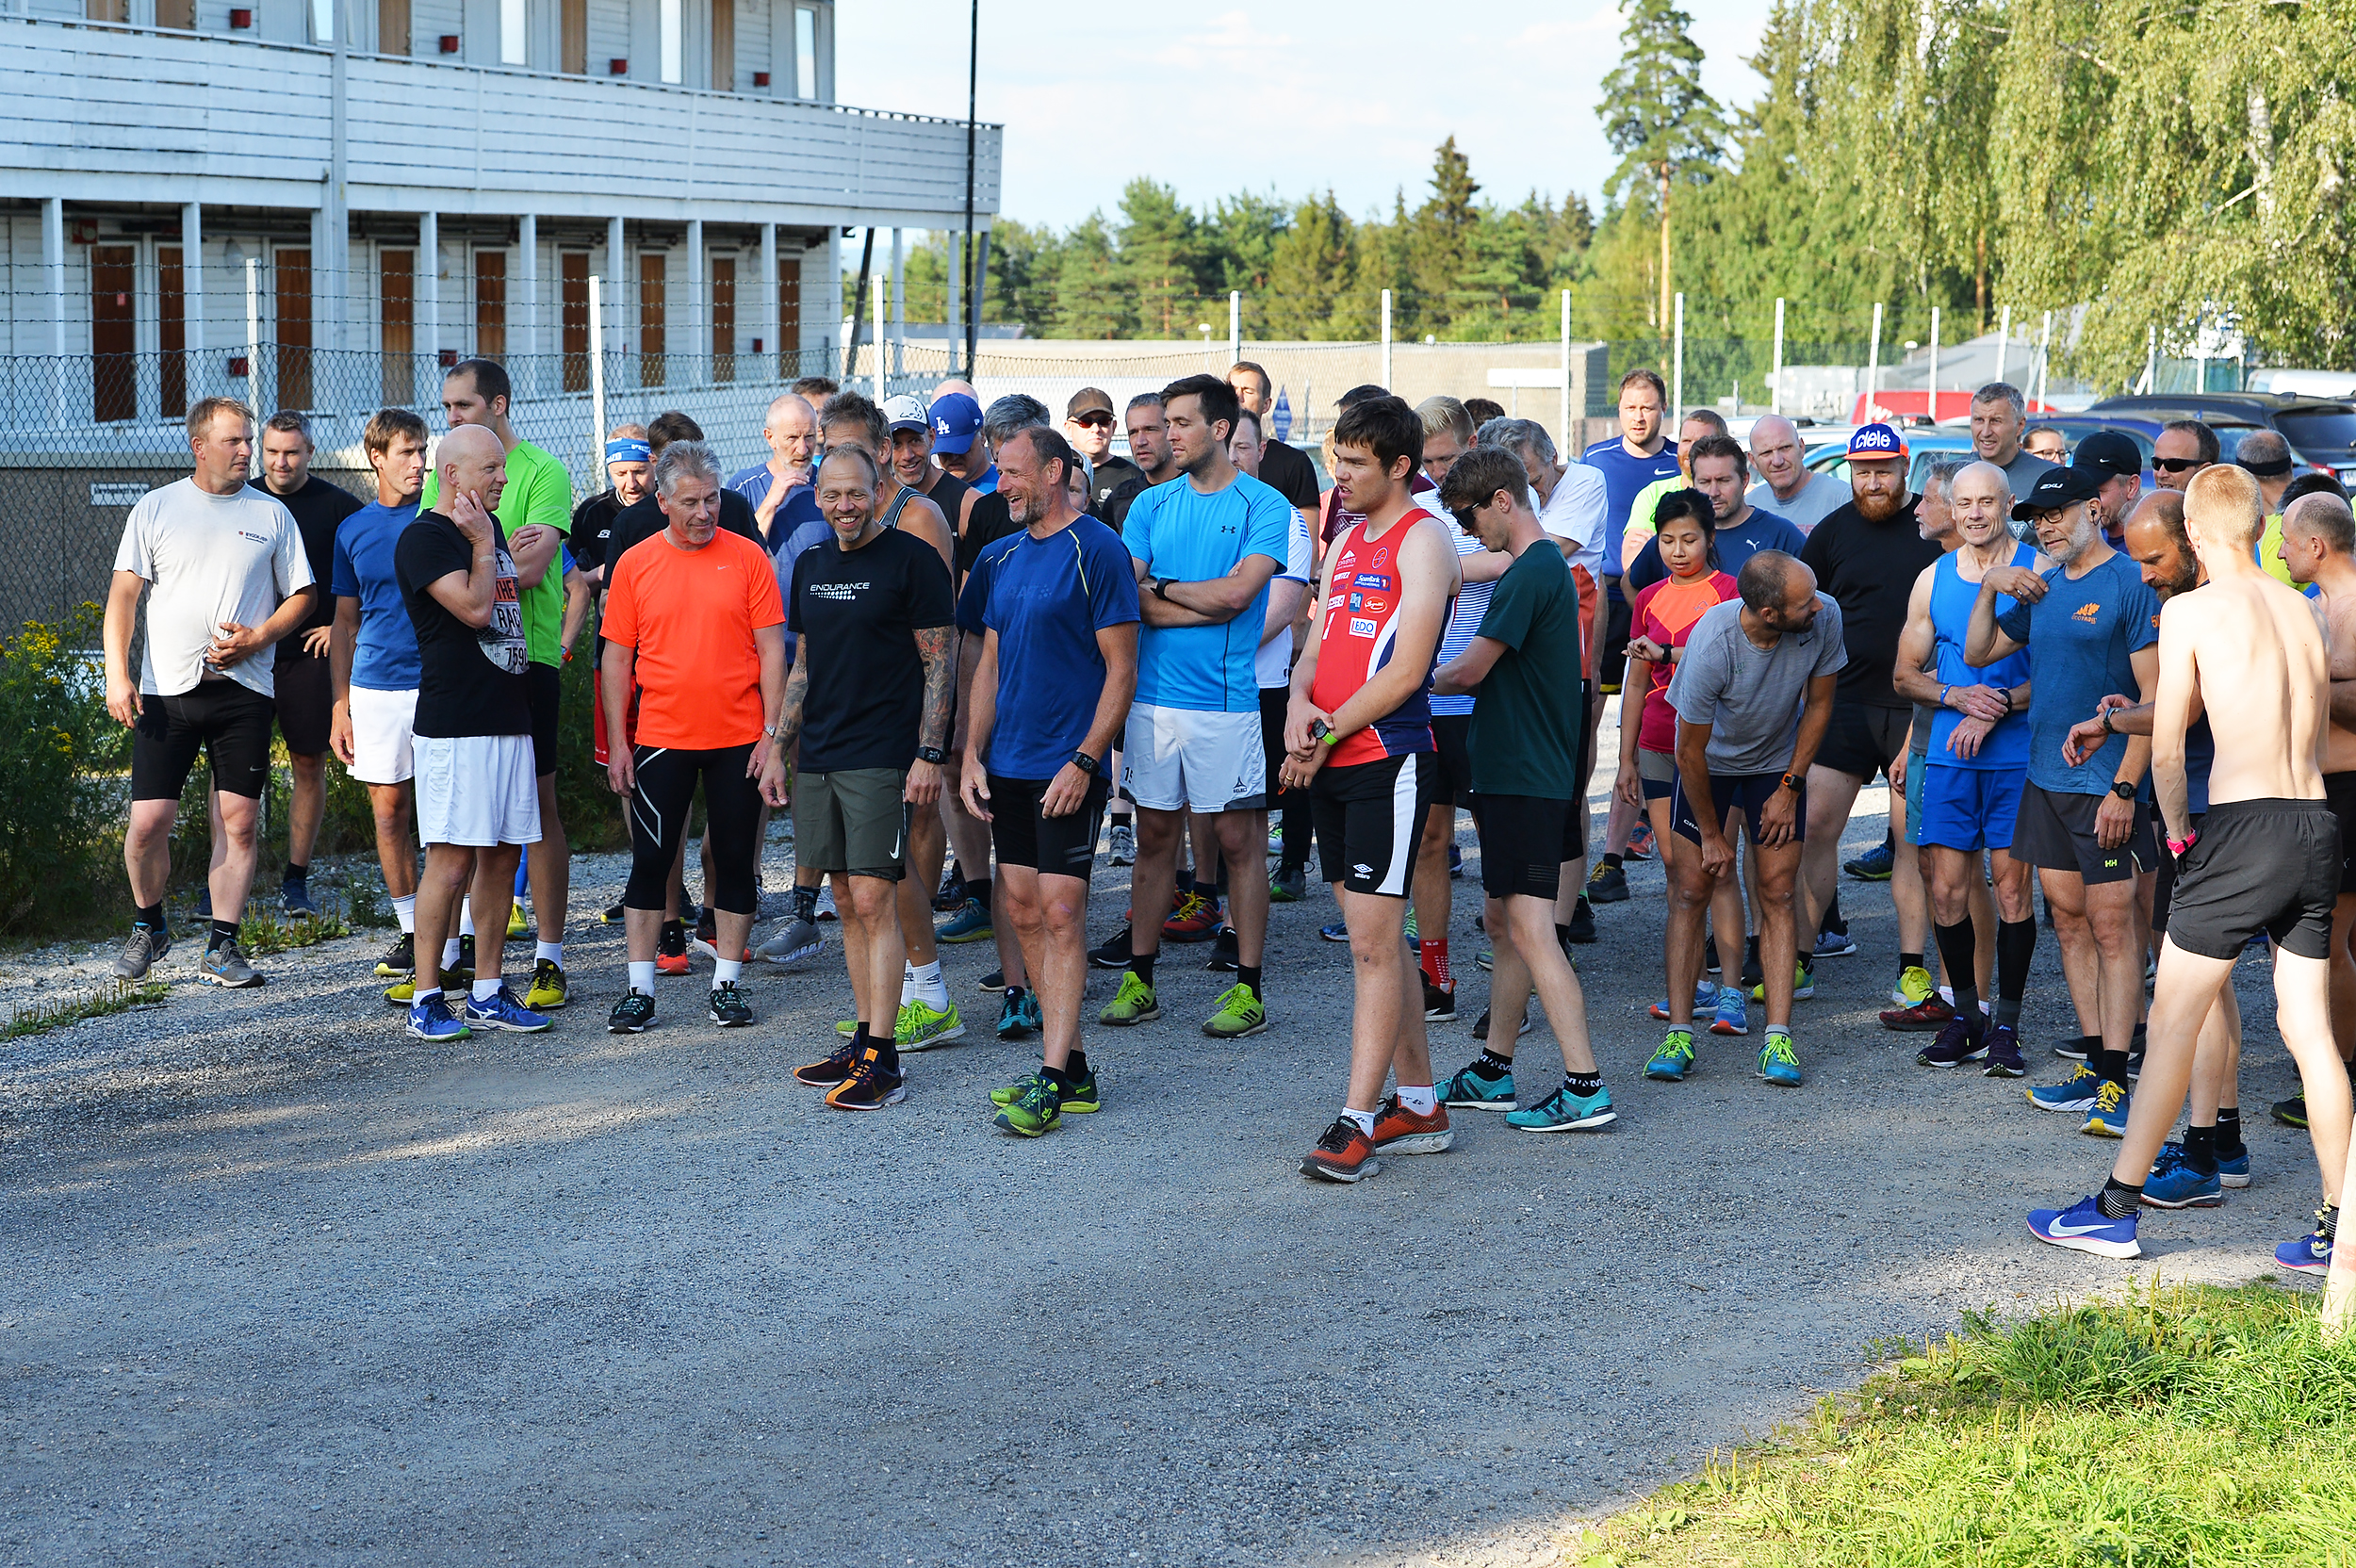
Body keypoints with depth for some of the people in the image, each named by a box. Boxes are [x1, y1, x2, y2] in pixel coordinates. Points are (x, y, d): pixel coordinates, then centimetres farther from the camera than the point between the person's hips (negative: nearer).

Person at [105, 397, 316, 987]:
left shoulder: (272, 513, 8)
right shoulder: (156, 508, 5)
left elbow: (301, 595, 12)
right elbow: (124, 594, 2)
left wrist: (257, 638, -6)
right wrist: (117, 674, -8)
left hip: (245, 689, 1)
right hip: (167, 689, -1)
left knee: (239, 823, -1)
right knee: (148, 821, -5)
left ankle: (222, 947, 9)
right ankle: (149, 927, 19)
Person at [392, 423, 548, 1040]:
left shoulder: (491, 528, 18)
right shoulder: (424, 538, -8)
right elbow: (473, 607, -17)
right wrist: (482, 546, -7)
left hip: (509, 718, 8)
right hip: (454, 727, -8)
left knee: (502, 855, 8)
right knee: (451, 860, -9)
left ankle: (488, 994, 14)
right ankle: (426, 999, -3)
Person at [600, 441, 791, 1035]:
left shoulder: (747, 557, -1)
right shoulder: (635, 564, 1)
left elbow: (771, 651, 0)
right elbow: (618, 657, 5)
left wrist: (773, 737, -6)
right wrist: (618, 745, 2)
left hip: (739, 740, 0)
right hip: (661, 737, 0)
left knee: (736, 861, 5)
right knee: (651, 861, 1)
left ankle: (726, 984, 15)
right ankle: (639, 990, 7)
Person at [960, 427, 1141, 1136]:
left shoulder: (1097, 551, -9)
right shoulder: (1002, 558, 13)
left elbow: (1121, 668, -10)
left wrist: (1084, 761, -16)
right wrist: (972, 755, 9)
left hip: (1068, 769, -7)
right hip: (1008, 768, 8)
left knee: (1061, 910, -10)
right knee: (1024, 911, 7)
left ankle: (1052, 1080, -10)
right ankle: (1070, 1068, 14)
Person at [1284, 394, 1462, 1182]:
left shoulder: (1422, 539, -8)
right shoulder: (1347, 540, 18)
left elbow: (1405, 670, -15)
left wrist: (1327, 735, -11)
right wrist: (1300, 704, -5)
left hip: (1388, 759, -8)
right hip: (1331, 762, 9)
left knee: (1372, 941, -9)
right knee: (1375, 938, 12)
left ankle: (1356, 1120, -9)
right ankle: (1418, 1103, 19)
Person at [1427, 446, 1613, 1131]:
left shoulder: (1530, 573, -16)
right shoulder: (1548, 566, 17)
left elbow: (1471, 669, -16)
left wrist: (1423, 682, 2)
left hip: (1525, 777, -11)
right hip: (1522, 771, 11)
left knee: (1530, 928, -12)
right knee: (1502, 921, 17)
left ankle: (1585, 1087, -15)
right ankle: (1493, 1072, 26)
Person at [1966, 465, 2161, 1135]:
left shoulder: (2130, 584, -10)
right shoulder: (2041, 589, 13)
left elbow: (2155, 696, -14)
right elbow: (1978, 653, 21)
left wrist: (2124, 788, -18)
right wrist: (1991, 587, 6)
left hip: (2104, 784, -8)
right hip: (2045, 778, 8)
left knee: (2111, 925, -7)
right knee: (2069, 919, 9)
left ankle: (2115, 1083, -7)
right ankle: (2095, 1069, 15)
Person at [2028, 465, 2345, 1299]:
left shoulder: (2191, 611, -5)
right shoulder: (2303, 609, 13)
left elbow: (2167, 749, -8)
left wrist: (2178, 833, 7)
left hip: (2242, 825, -6)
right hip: (2317, 826, 6)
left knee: (2174, 1020, 3)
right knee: (2309, 1029, 9)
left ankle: (2117, 1208, 9)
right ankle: (2338, 1227, 10)